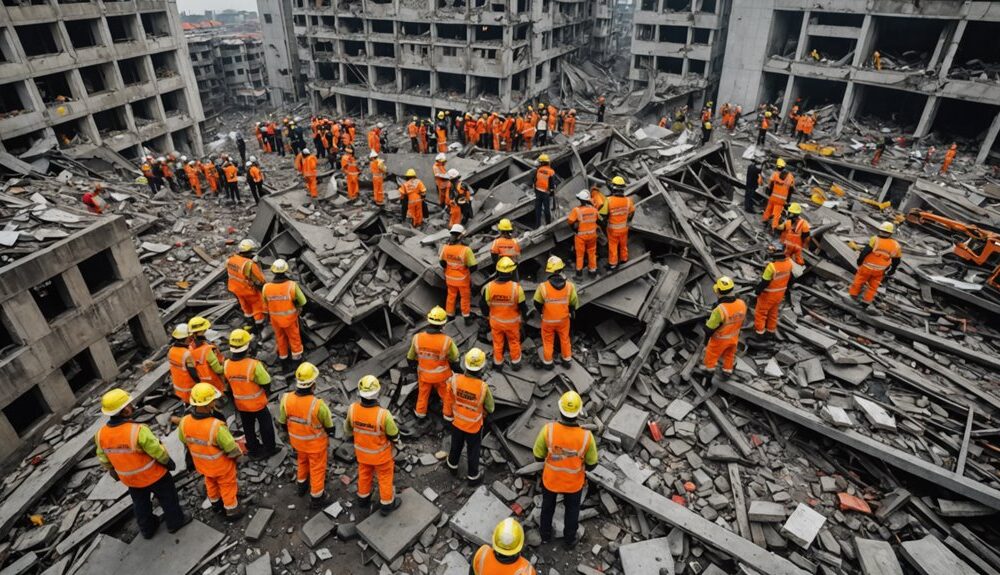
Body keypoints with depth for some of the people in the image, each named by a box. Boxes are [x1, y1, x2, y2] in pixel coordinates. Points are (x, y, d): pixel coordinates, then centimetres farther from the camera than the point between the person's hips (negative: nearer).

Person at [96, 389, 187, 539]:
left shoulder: (101, 434, -17)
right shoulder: (137, 431, -35)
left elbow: (104, 460, 0)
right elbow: (158, 452, -23)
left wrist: (113, 472, 19)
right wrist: (168, 461, -3)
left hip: (130, 479, 5)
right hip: (153, 474, -5)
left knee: (140, 504, 28)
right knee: (167, 498, 21)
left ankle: (147, 529, 47)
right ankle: (175, 522, 39)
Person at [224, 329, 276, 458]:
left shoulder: (227, 365, -15)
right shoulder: (254, 365, -31)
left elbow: (229, 382, 0)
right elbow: (266, 383, -22)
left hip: (240, 404, 4)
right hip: (257, 403, -4)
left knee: (248, 427, 23)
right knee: (265, 425, 18)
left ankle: (253, 450, 39)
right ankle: (270, 448, 32)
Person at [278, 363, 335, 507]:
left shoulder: (286, 399, -26)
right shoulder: (318, 405, -38)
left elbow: (283, 422, -7)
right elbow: (329, 426, -20)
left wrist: (290, 434, 13)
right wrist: (327, 433, 5)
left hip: (297, 441, 4)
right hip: (316, 443, -4)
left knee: (302, 462, 33)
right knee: (317, 469, 21)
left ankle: (301, 486, 57)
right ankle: (316, 498, 40)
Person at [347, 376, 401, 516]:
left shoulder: (353, 409, -27)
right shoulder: (383, 414, -38)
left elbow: (348, 428, -5)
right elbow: (394, 435, -19)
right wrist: (399, 445, 3)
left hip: (362, 451, 4)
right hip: (380, 453, -4)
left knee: (364, 475, 30)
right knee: (385, 478, 23)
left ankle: (363, 501, 53)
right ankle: (387, 504, 45)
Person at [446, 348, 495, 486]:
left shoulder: (455, 379, -28)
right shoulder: (483, 387, -35)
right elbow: (490, 408, -18)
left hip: (457, 421, 3)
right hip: (474, 426, -3)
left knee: (456, 446, 30)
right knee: (473, 452, 22)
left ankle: (452, 466, 56)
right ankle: (473, 477, 43)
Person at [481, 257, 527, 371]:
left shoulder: (489, 287, -21)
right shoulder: (516, 288, -26)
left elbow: (483, 305, -10)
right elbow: (523, 306, -14)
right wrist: (524, 314, 8)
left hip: (495, 321, 1)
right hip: (512, 322, -1)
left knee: (497, 343, 22)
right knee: (514, 342, 23)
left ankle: (498, 364, 39)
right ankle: (515, 363, 40)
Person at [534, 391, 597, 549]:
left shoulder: (548, 429, -31)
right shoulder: (586, 436, -31)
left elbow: (538, 456, -16)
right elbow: (591, 464, -14)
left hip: (550, 479, 1)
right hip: (574, 483, -1)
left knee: (547, 506, 30)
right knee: (572, 510, 28)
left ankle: (545, 534, 53)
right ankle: (569, 540, 50)